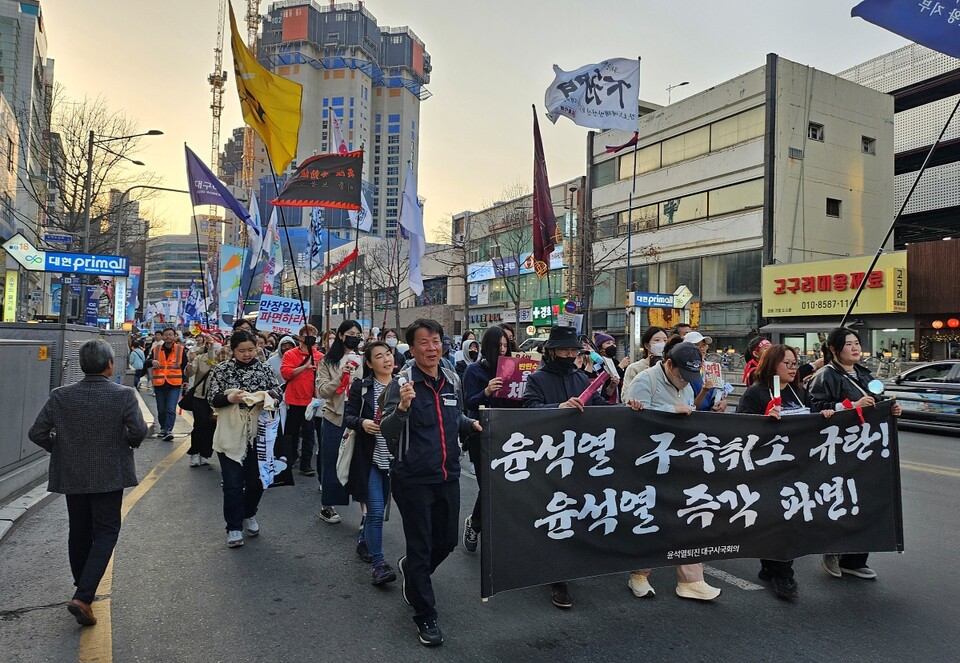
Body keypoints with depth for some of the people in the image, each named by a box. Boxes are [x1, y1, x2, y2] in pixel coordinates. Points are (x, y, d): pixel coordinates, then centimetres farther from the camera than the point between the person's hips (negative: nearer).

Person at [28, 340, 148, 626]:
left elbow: (37, 433, -6)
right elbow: (138, 431, -22)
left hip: (71, 475, 4)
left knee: (79, 532, 19)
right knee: (105, 533, 7)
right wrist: (129, 442, -1)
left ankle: (84, 589, 35)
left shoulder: (60, 396, -5)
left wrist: (60, 447, 10)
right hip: (109, 475, -4)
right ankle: (83, 597, -5)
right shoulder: (124, 395, -14)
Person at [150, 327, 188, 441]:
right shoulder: (156, 349, 4)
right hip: (159, 384, 3)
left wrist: (185, 381, 0)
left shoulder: (181, 350, 0)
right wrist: (152, 361, -14)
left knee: (171, 409, -12)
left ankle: (168, 431, -11)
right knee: (161, 410, 14)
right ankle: (163, 429, 31)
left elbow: (185, 366, 6)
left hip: (174, 385, -3)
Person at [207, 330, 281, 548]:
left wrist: (266, 398, -18)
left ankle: (249, 515, 39)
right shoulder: (222, 370, -1)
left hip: (258, 434, 2)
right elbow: (212, 399, -4)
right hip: (231, 436, -2)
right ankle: (234, 527, 15)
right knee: (233, 484, 1)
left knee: (256, 480, 13)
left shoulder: (264, 369, 3)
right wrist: (229, 398, -23)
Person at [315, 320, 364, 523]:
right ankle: (327, 505, 27)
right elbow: (322, 390, -5)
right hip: (334, 417, 0)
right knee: (331, 463, 11)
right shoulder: (328, 361, 2)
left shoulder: (363, 360, 3)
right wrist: (340, 377, -18)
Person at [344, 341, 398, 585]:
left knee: (378, 508, 17)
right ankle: (378, 564, 3)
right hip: (370, 458, -3)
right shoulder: (361, 387, -3)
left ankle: (363, 542, 42)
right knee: (376, 511, -7)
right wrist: (362, 423, -23)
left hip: (394, 458, 4)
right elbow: (347, 416, -4)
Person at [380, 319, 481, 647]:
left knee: (447, 541, 18)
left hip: (448, 476, 6)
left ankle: (410, 570, 48)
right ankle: (425, 616, 23)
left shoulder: (452, 380, 3)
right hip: (413, 480, -6)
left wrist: (472, 424, 0)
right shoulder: (401, 383, -14)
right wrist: (402, 407, -39)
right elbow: (387, 432, -21)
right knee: (420, 548, 4)